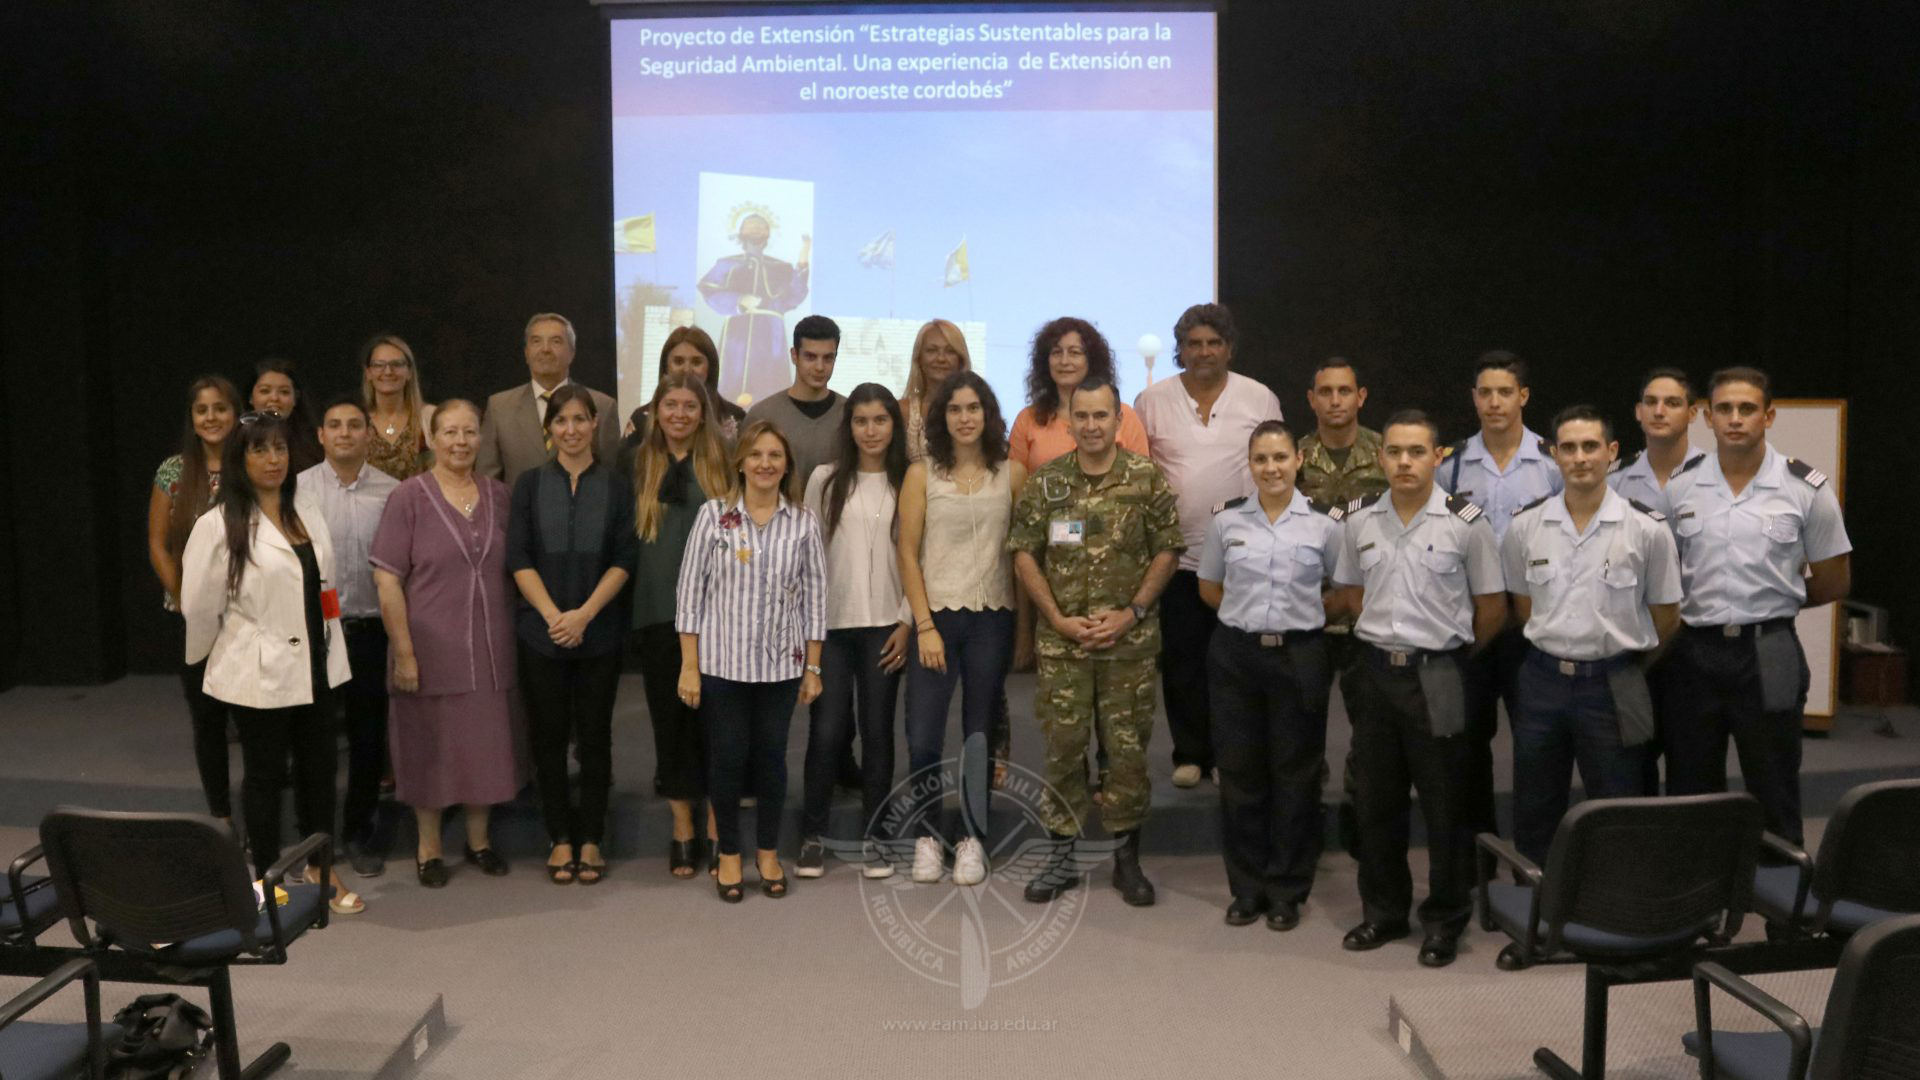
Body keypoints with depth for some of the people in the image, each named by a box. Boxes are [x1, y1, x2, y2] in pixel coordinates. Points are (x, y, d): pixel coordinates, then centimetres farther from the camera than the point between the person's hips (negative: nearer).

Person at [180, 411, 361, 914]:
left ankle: (322, 869, 28)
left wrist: (329, 653, 13)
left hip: (314, 668, 5)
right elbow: (199, 606, -7)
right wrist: (203, 660, 5)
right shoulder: (219, 526, -11)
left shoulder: (308, 518, 8)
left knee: (319, 766, 11)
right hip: (259, 674, -5)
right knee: (265, 774, 9)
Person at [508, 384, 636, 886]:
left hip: (599, 632, 0)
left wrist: (584, 614, -13)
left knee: (595, 735, 4)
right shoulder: (530, 484, 5)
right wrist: (552, 615, -12)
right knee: (548, 735, 5)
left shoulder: (616, 487, 4)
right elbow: (518, 558, -1)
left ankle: (591, 839, 15)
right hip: (540, 631, 1)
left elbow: (623, 561, -2)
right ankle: (560, 838, 16)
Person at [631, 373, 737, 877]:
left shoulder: (720, 463, 3)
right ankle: (682, 831, 18)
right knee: (670, 716, 6)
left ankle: (717, 829, 13)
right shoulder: (641, 465, 7)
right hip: (658, 609, 2)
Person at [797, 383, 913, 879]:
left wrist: (907, 620, -3)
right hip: (830, 623, 0)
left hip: (884, 625, 0)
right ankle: (812, 835, 14)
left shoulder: (908, 484, 2)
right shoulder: (825, 479, 3)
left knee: (877, 731, 5)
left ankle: (871, 837, 17)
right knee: (826, 730, -1)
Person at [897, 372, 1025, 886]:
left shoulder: (1012, 473, 3)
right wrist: (924, 626, -7)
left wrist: (1025, 625, -1)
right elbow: (908, 554, -1)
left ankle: (972, 839, 20)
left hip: (992, 619, 1)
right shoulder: (922, 474, 0)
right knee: (922, 737, -3)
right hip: (937, 616, -1)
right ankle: (927, 835, 16)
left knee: (980, 733, 8)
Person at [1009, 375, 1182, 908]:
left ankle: (1126, 854, 21)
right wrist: (1058, 619, -6)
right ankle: (1061, 853, 19)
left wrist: (1131, 613, -9)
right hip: (1060, 641, 1)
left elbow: (1167, 551, 0)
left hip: (1131, 641, -1)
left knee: (1129, 748, 6)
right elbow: (1024, 554, 3)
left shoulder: (1147, 478, -1)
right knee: (1062, 747, 6)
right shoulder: (1044, 481, 2)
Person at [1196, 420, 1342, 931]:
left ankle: (1287, 890, 21)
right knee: (1239, 773, 7)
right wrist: (1251, 612, 6)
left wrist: (1301, 614, 2)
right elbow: (1209, 588, 12)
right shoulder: (1226, 518, 1)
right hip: (1237, 655, 1)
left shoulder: (1326, 521, -3)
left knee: (1295, 774, 6)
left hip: (1300, 656, -1)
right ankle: (1247, 888, 22)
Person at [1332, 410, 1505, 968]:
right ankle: (1383, 911, 26)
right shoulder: (1359, 520, 3)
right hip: (1376, 670, 4)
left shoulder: (1465, 521, -7)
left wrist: (1449, 647, 5)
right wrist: (1385, 634, 9)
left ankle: (1444, 921, 19)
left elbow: (1491, 606, -1)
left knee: (1444, 805, 4)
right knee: (1376, 800, 11)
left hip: (1438, 675, -4)